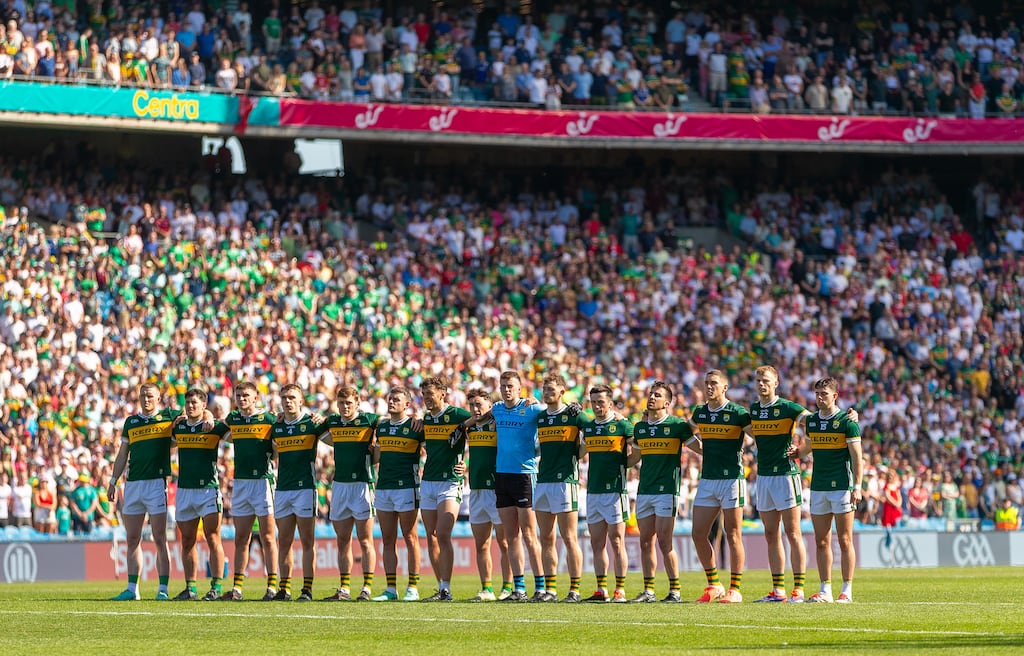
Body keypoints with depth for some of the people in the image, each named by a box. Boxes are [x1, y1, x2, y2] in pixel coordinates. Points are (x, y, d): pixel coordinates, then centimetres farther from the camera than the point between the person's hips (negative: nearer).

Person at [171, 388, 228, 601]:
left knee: (212, 538, -9)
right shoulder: (178, 427, 11)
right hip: (184, 490, 5)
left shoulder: (214, 427, -3)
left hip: (208, 488, -5)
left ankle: (216, 587, -8)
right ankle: (190, 588, 9)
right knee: (187, 541, 5)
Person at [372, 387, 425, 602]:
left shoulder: (415, 427, -4)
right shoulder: (381, 427, 14)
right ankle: (391, 588, 8)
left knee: (410, 538, -4)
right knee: (387, 540, 5)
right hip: (383, 487, 6)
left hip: (407, 486, -6)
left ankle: (413, 588, -2)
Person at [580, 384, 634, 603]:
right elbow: (579, 454, 25)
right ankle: (601, 590, 10)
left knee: (616, 542, -4)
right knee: (597, 543, 6)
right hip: (593, 492, 6)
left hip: (615, 491, -6)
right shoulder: (587, 427, 13)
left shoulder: (622, 426, -4)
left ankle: (620, 591, 0)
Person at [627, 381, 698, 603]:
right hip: (644, 491, 6)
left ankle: (674, 590, -2)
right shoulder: (639, 428, 13)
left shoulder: (677, 425, -4)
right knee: (646, 541, 5)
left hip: (666, 491, -6)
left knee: (664, 541, -9)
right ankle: (648, 591, 10)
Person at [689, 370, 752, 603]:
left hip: (731, 478, -6)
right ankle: (714, 586, 13)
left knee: (733, 535, -3)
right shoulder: (700, 412, 10)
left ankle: (735, 589, 1)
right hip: (707, 480, 6)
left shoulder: (737, 413, -7)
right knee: (699, 534, 2)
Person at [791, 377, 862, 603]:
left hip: (841, 487, -6)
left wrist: (857, 486, -15)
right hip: (818, 488, 6)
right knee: (821, 542, 6)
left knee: (844, 540, -3)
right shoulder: (811, 420, 11)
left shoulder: (847, 421, -6)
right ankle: (825, 590, 10)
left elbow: (857, 456, -8)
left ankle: (847, 591, 0)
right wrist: (797, 451, 7)